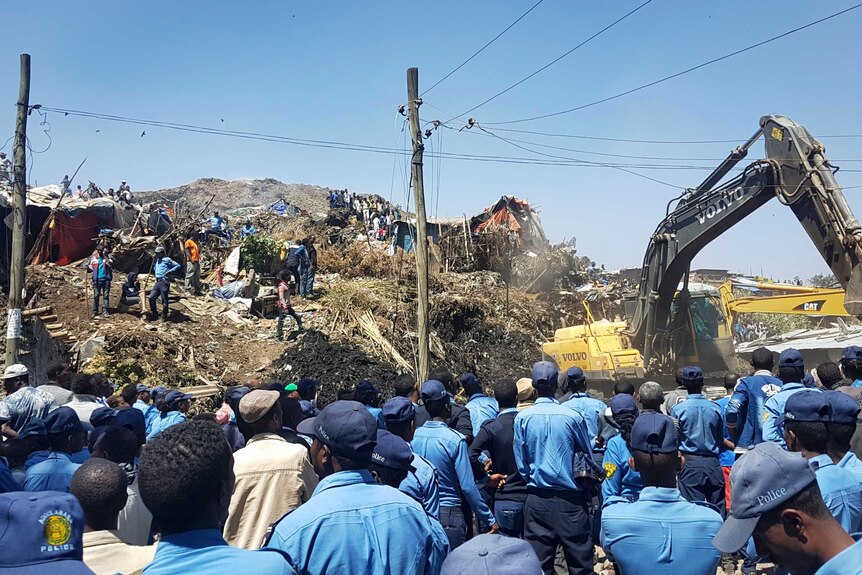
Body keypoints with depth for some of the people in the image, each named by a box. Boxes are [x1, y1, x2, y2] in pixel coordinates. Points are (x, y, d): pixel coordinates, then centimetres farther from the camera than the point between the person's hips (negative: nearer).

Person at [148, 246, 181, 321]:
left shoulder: (167, 259, -1)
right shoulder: (157, 260, 23)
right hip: (158, 282, 8)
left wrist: (170, 271, -15)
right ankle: (153, 314, 16)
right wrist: (154, 260, 20)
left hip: (164, 281, -8)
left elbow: (178, 265, -6)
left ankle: (164, 316, 8)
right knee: (151, 298, 4)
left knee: (164, 300, -3)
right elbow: (154, 270, 28)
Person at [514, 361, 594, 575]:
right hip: (571, 499, -1)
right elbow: (589, 458, 4)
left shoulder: (522, 418, -6)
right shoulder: (573, 417, -9)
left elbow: (521, 464, 1)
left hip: (537, 499, 1)